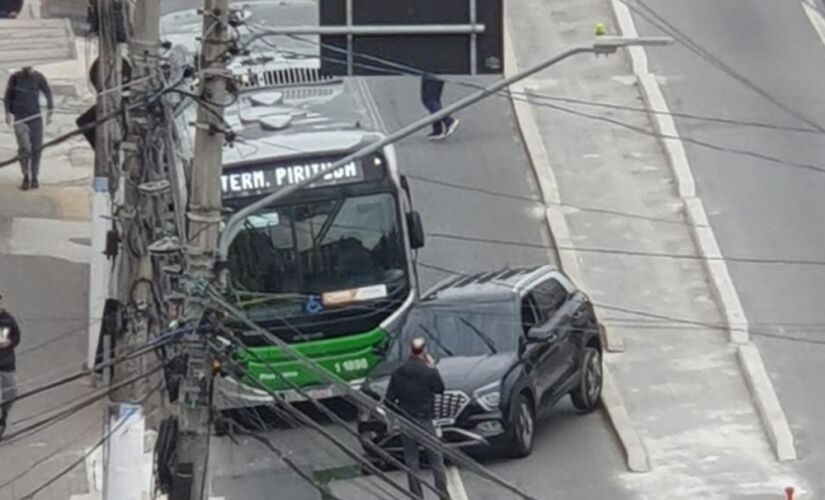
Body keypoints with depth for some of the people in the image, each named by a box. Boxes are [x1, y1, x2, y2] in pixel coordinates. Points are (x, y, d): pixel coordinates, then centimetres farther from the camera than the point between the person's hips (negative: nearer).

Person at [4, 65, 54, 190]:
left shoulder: (38, 77, 1)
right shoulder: (15, 78, -1)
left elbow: (48, 93, 11)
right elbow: (8, 96, 7)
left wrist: (50, 111, 5)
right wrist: (8, 113, -3)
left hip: (35, 117, 2)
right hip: (19, 119, -2)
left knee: (37, 148, 2)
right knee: (24, 148, -13)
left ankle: (34, 177, 16)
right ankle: (26, 176, 2)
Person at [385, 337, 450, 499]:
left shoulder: (398, 373, -3)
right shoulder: (429, 372, -14)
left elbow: (390, 399, 0)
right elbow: (440, 389, 4)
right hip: (424, 422, -3)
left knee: (411, 462, 11)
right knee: (436, 460, 7)